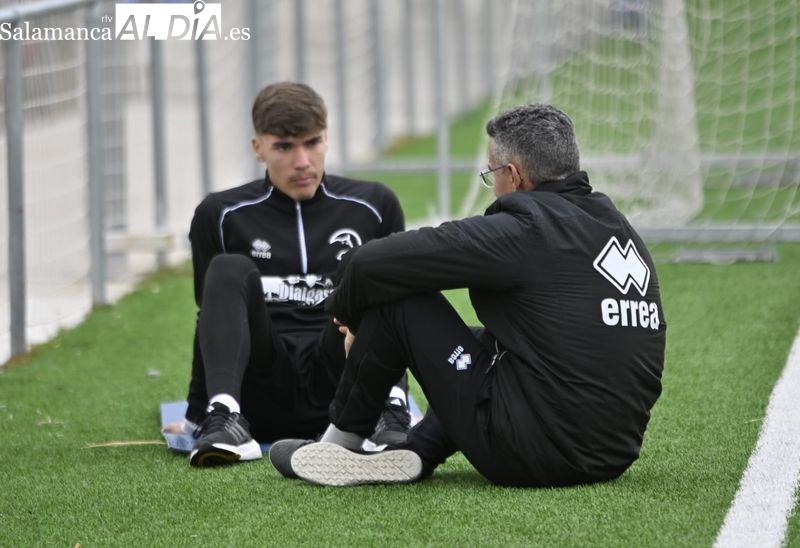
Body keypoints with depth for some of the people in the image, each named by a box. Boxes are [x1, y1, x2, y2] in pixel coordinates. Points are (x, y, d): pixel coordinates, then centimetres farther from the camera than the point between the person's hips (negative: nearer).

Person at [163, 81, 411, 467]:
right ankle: (224, 421, -42)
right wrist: (198, 415, 16)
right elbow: (213, 314, 16)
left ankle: (391, 415, -39)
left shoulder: (373, 206, 11)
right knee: (231, 270, -23)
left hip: (339, 389, 0)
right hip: (262, 401, 0)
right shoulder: (221, 215, 9)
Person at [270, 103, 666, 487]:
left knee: (394, 296, 2)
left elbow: (370, 264, -11)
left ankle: (340, 441, 20)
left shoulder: (524, 230, -12)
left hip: (528, 459, -8)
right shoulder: (619, 226, 12)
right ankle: (416, 453, 12)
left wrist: (346, 311, 13)